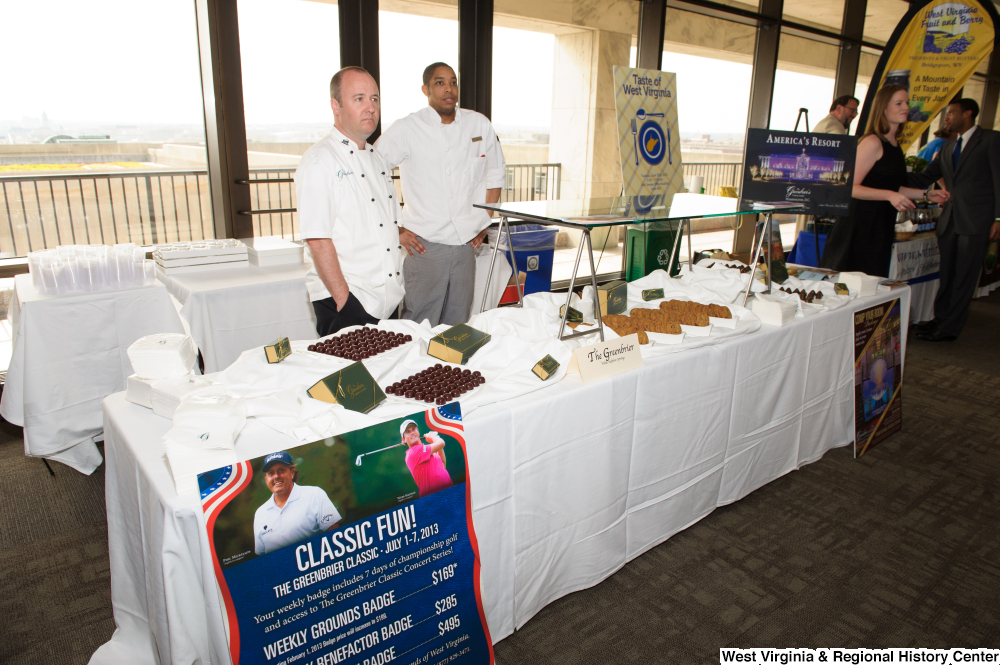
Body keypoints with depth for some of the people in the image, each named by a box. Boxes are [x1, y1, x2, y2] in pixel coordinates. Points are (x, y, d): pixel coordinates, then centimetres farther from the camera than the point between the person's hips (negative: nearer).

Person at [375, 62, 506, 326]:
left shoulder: (480, 125, 8)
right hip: (425, 245, -3)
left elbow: (495, 174, 20)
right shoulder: (407, 129, -3)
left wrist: (484, 223, 13)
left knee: (458, 326, 10)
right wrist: (395, 230, -6)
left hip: (466, 244, 4)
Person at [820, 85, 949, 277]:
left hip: (882, 225, 9)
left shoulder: (895, 145, 15)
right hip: (860, 225, -9)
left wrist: (926, 194, 20)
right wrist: (889, 195, -27)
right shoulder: (872, 142, -11)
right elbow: (851, 187, -19)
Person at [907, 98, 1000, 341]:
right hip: (950, 220, 6)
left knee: (964, 277, -1)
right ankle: (940, 319, 21)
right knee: (946, 275, 12)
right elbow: (924, 179, 17)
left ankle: (949, 328, 4)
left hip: (976, 221, -6)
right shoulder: (948, 149, 17)